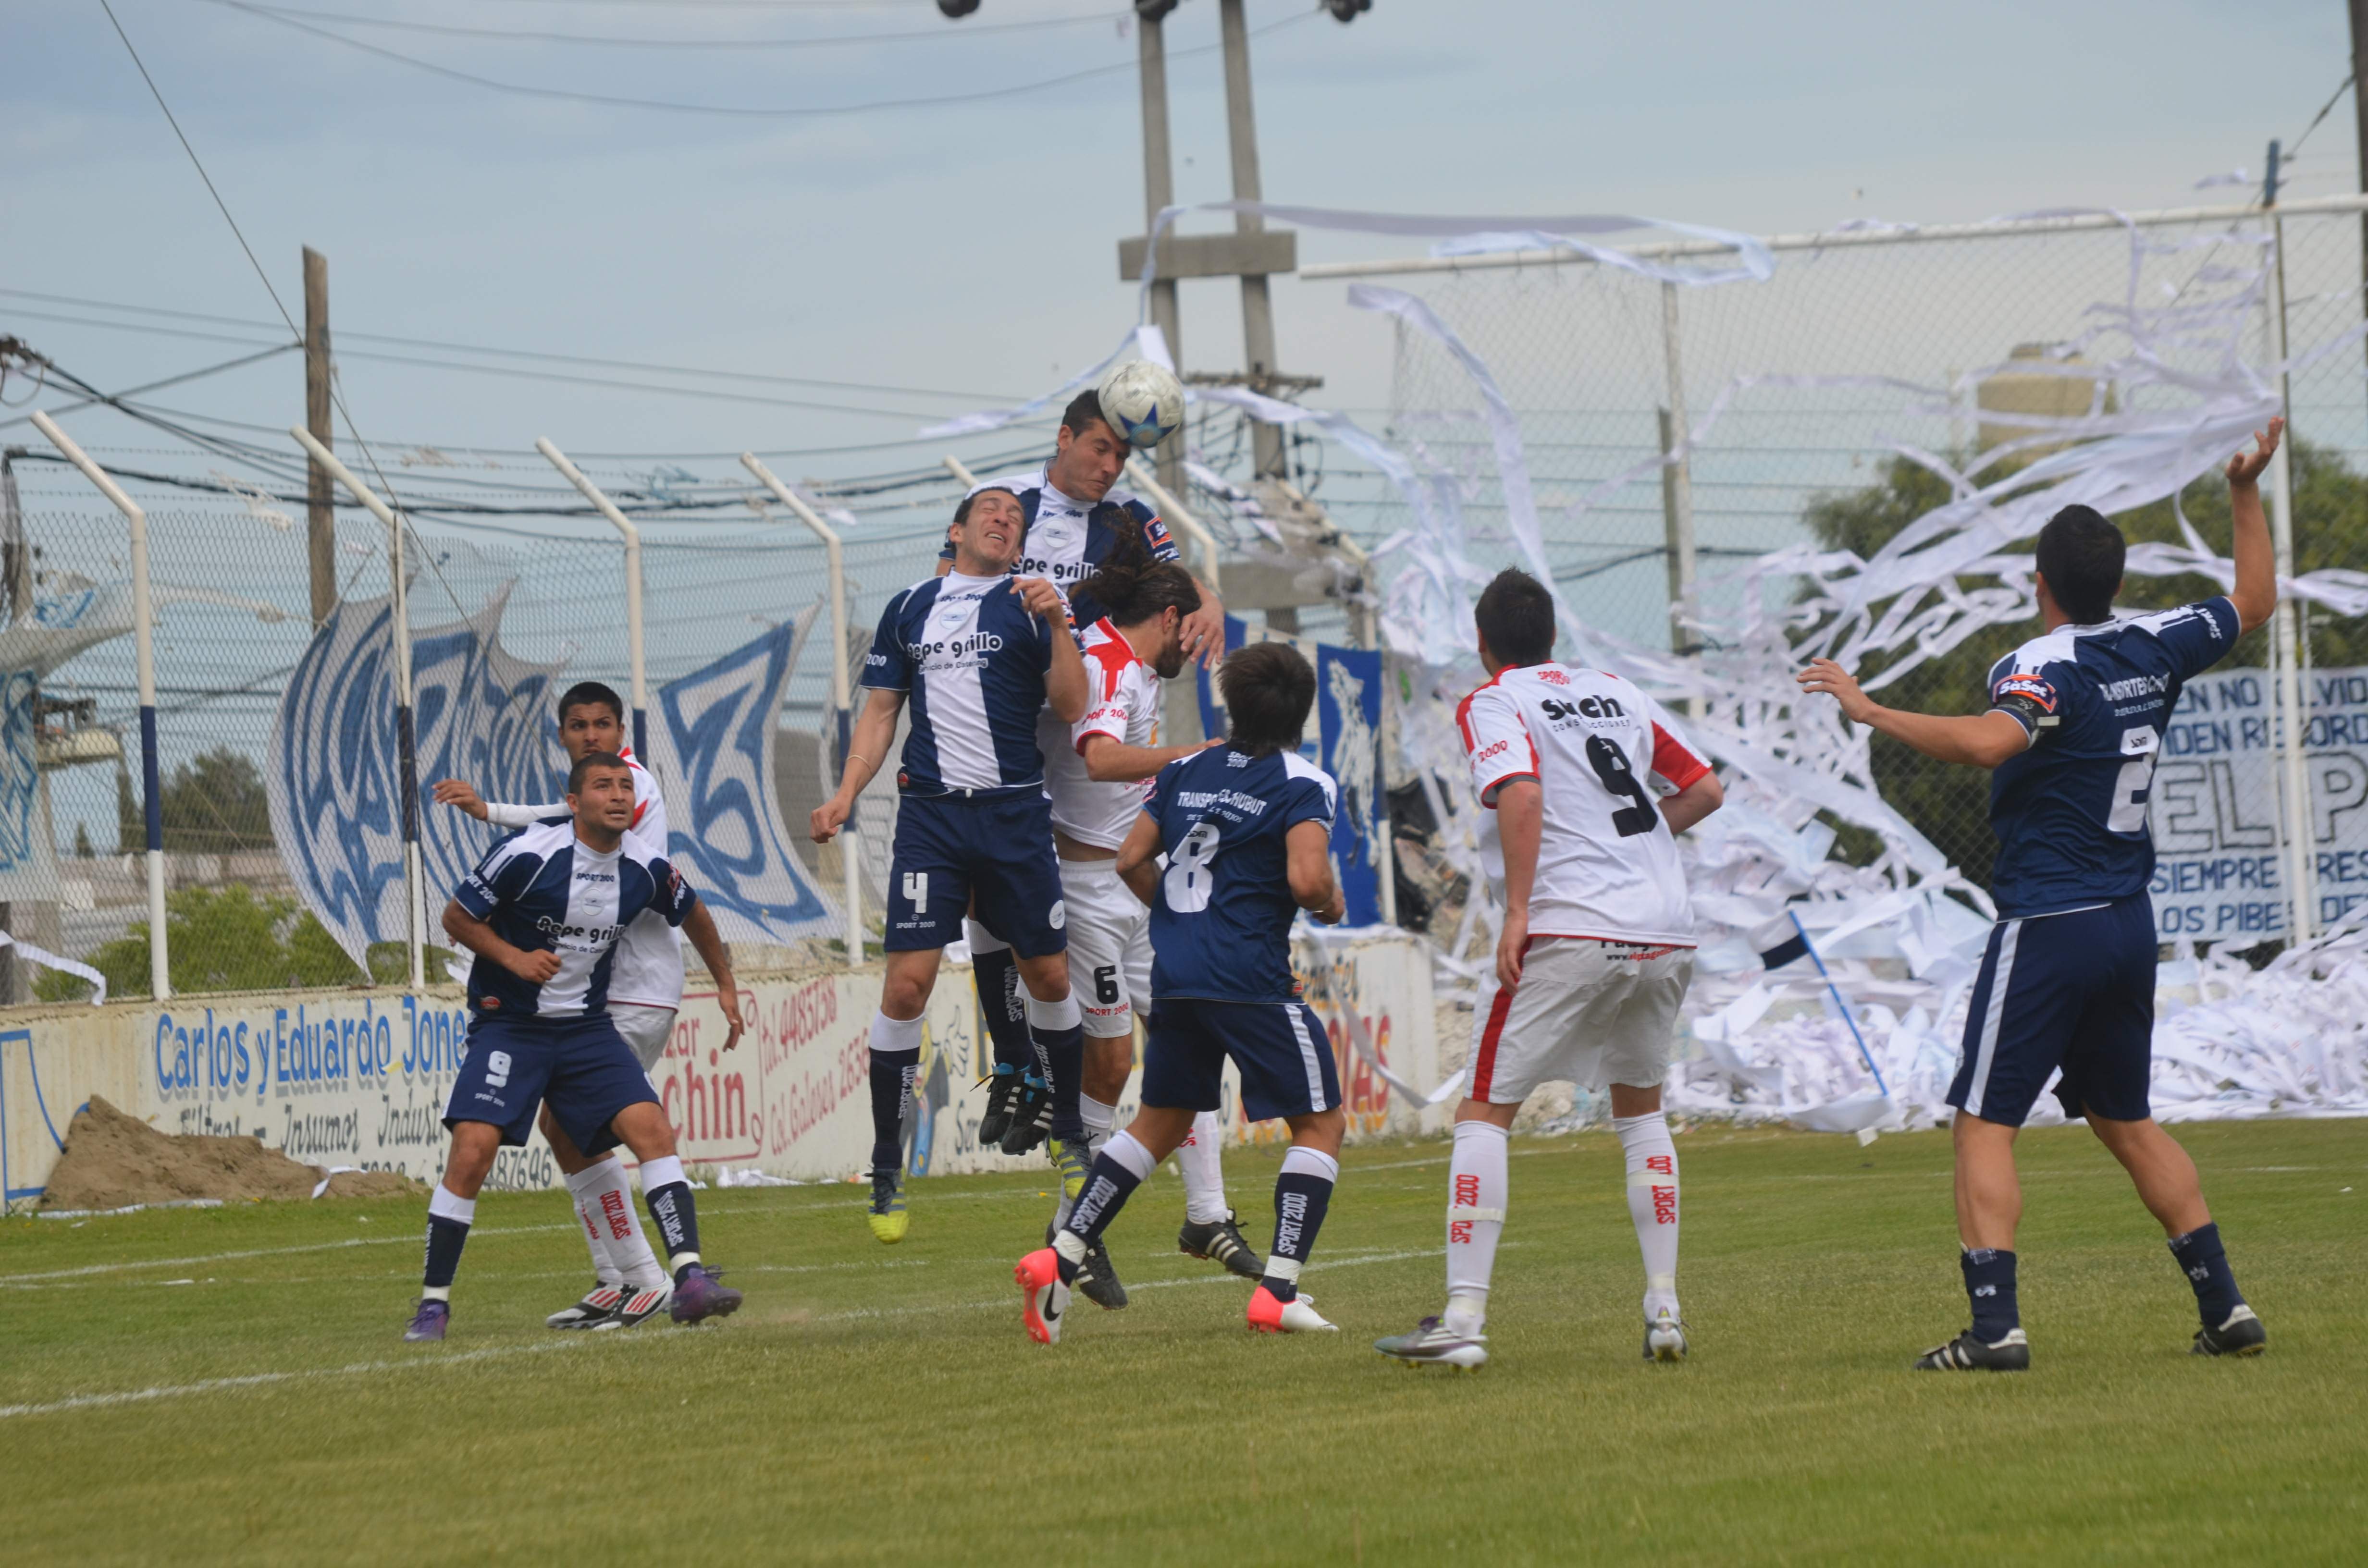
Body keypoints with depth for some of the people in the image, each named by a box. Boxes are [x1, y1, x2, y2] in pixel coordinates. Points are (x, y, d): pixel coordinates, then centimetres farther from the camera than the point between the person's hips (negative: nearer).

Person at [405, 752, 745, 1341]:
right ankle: (434, 1302, -5)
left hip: (586, 1027, 4)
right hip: (509, 1023, -4)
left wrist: (727, 988, 25)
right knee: (472, 1151, -18)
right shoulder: (527, 855, -16)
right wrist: (515, 958, -21)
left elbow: (693, 914, 20)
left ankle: (690, 1280, -16)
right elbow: (457, 917, -6)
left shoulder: (645, 867, -2)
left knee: (651, 1127, -16)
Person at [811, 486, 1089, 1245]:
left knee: (1049, 977, 6)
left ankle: (1070, 1130, 29)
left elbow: (1070, 706, -2)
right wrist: (845, 795, 5)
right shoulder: (910, 609, 12)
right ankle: (886, 1172, -2)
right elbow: (881, 711, 16)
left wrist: (1058, 626, -16)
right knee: (907, 984, -9)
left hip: (1016, 812, 0)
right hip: (931, 812, 0)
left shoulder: (1030, 604, 5)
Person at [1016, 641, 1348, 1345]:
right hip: (1253, 981, -6)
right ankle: (1279, 1291, -7)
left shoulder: (1186, 771, 13)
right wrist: (1330, 904, 4)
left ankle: (1060, 1258, 10)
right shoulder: (1303, 783, -5)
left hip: (1174, 973, 6)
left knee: (1160, 1123, 20)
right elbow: (1306, 877, -18)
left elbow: (1132, 859, 12)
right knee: (1321, 1124, 5)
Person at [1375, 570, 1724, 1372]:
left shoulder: (1492, 704, 2)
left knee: (1484, 1113, 1)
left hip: (1572, 934, -6)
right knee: (1640, 1109, 23)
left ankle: (1463, 1319, -8)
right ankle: (1665, 1310, 15)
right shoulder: (1619, 694, 19)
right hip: (1667, 931, 6)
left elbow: (1521, 792, -16)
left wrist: (1517, 911, -15)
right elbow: (1706, 789, 21)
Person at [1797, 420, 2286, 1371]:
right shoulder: (2154, 651, 5)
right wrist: (2246, 495, 32)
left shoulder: (2046, 668, -16)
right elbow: (2253, 603, 23)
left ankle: (1994, 1326, -17)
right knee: (2126, 1121, 19)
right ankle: (2224, 1308, 17)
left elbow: (1988, 742, -37)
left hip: (2047, 926, -7)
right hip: (2131, 923, 7)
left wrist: (1869, 710, -32)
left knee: (1984, 1123, -5)